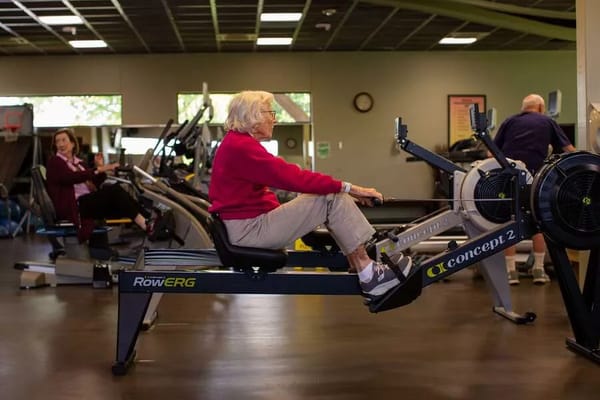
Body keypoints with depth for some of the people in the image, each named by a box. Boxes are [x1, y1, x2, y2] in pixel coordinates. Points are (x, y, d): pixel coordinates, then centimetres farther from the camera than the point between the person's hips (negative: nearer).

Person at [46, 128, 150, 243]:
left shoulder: (77, 162, 24)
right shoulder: (54, 162, 3)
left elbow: (94, 184, 18)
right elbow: (72, 177, -17)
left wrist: (101, 168, 2)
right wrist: (98, 170, -22)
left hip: (90, 201, 6)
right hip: (74, 206, -6)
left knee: (115, 188, -21)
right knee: (113, 190, -26)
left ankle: (146, 223, -34)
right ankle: (146, 226, -36)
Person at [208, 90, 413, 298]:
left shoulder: (238, 143, 16)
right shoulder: (241, 147, -18)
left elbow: (284, 177, 15)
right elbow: (293, 177, -24)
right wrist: (348, 188, -20)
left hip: (250, 220, 10)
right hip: (247, 231, -10)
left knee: (333, 193, 7)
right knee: (333, 199, -14)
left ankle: (360, 266, 2)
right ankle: (369, 275, -11)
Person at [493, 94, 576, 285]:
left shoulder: (510, 121, 19)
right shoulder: (547, 122, 17)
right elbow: (569, 150, 13)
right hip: (534, 175, -1)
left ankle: (511, 271, 8)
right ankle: (538, 270, 15)